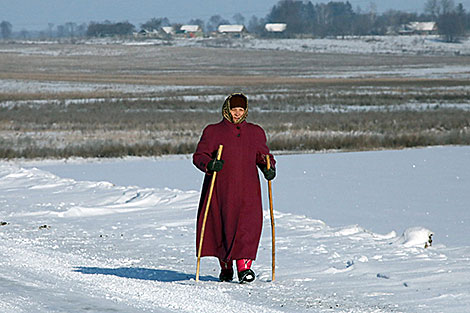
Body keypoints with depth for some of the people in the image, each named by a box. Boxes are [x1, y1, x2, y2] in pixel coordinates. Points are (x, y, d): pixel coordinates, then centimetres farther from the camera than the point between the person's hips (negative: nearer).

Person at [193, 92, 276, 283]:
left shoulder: (255, 132, 14)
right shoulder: (213, 131, 6)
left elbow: (264, 155, 22)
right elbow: (198, 156, 1)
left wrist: (269, 168, 0)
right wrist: (210, 164, -20)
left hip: (247, 188, 1)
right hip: (221, 190, -1)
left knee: (248, 225, -14)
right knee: (222, 226, 2)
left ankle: (243, 267, -19)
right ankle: (226, 267, 21)